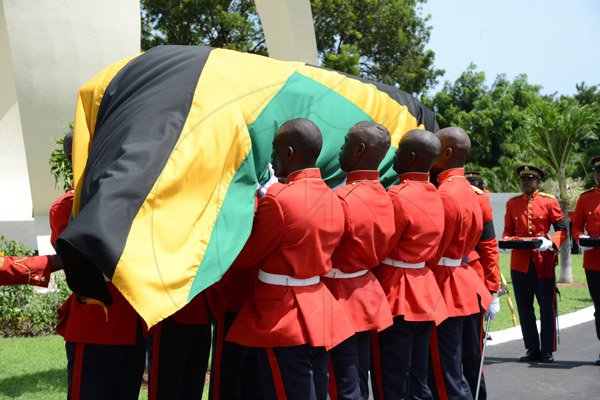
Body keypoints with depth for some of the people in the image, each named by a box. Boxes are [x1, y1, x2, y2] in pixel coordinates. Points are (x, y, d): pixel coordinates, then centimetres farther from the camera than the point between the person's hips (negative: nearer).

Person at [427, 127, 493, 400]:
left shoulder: (444, 196, -19)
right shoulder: (466, 190, 12)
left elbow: (430, 254, -17)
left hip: (446, 293, -10)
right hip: (462, 286, 10)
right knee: (454, 370, 18)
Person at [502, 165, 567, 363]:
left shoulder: (549, 201, 0)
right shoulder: (512, 203, 8)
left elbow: (562, 229, 0)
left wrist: (551, 243, -19)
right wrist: (507, 240, -8)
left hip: (543, 261, -3)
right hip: (519, 262, 3)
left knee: (547, 306, 2)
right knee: (524, 308, 6)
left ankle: (547, 351, 12)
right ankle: (532, 350, 16)